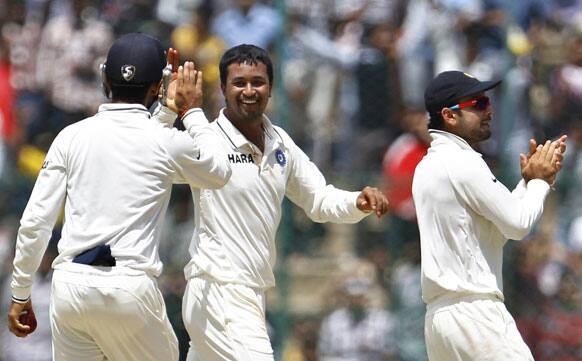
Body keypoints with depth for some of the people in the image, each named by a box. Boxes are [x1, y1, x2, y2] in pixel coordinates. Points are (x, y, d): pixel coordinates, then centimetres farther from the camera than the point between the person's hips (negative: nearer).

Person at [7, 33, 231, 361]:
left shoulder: (72, 136, 5)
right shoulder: (167, 143, -1)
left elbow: (35, 222, 4)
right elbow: (220, 173, 20)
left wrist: (20, 294, 13)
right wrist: (193, 112, 28)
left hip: (70, 284, 3)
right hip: (130, 288, -3)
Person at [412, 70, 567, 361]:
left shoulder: (426, 167, 19)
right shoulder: (463, 163, -11)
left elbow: (497, 231, 20)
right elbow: (519, 225, -11)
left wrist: (529, 181, 13)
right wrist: (539, 181, 5)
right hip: (474, 313, -10)